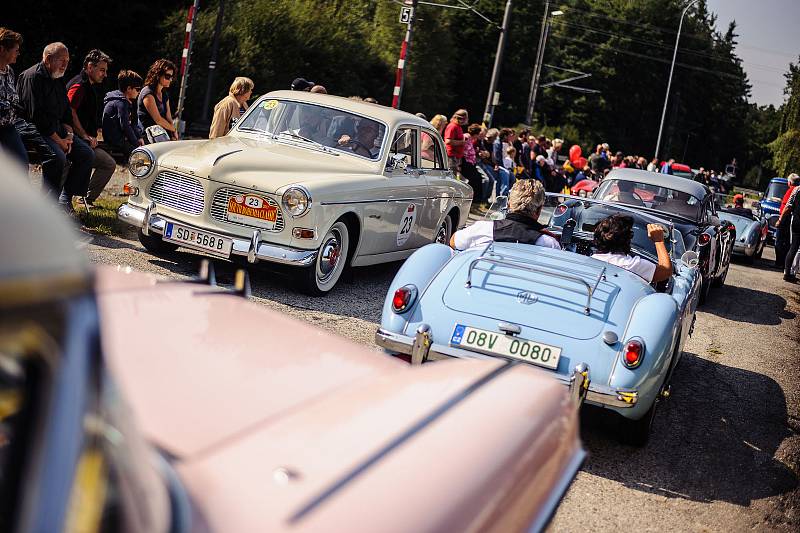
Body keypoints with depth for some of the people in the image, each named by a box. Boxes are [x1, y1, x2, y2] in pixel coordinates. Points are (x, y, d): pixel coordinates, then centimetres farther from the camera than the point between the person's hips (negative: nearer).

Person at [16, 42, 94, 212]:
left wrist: (68, 136, 1)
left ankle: (65, 198, 0)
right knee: (58, 156, -32)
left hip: (57, 129, 9)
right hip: (34, 129, -9)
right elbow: (36, 116, -20)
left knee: (87, 153, -3)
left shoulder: (58, 79, 16)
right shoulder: (32, 77, -13)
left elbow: (66, 111, 20)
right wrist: (58, 140, -19)